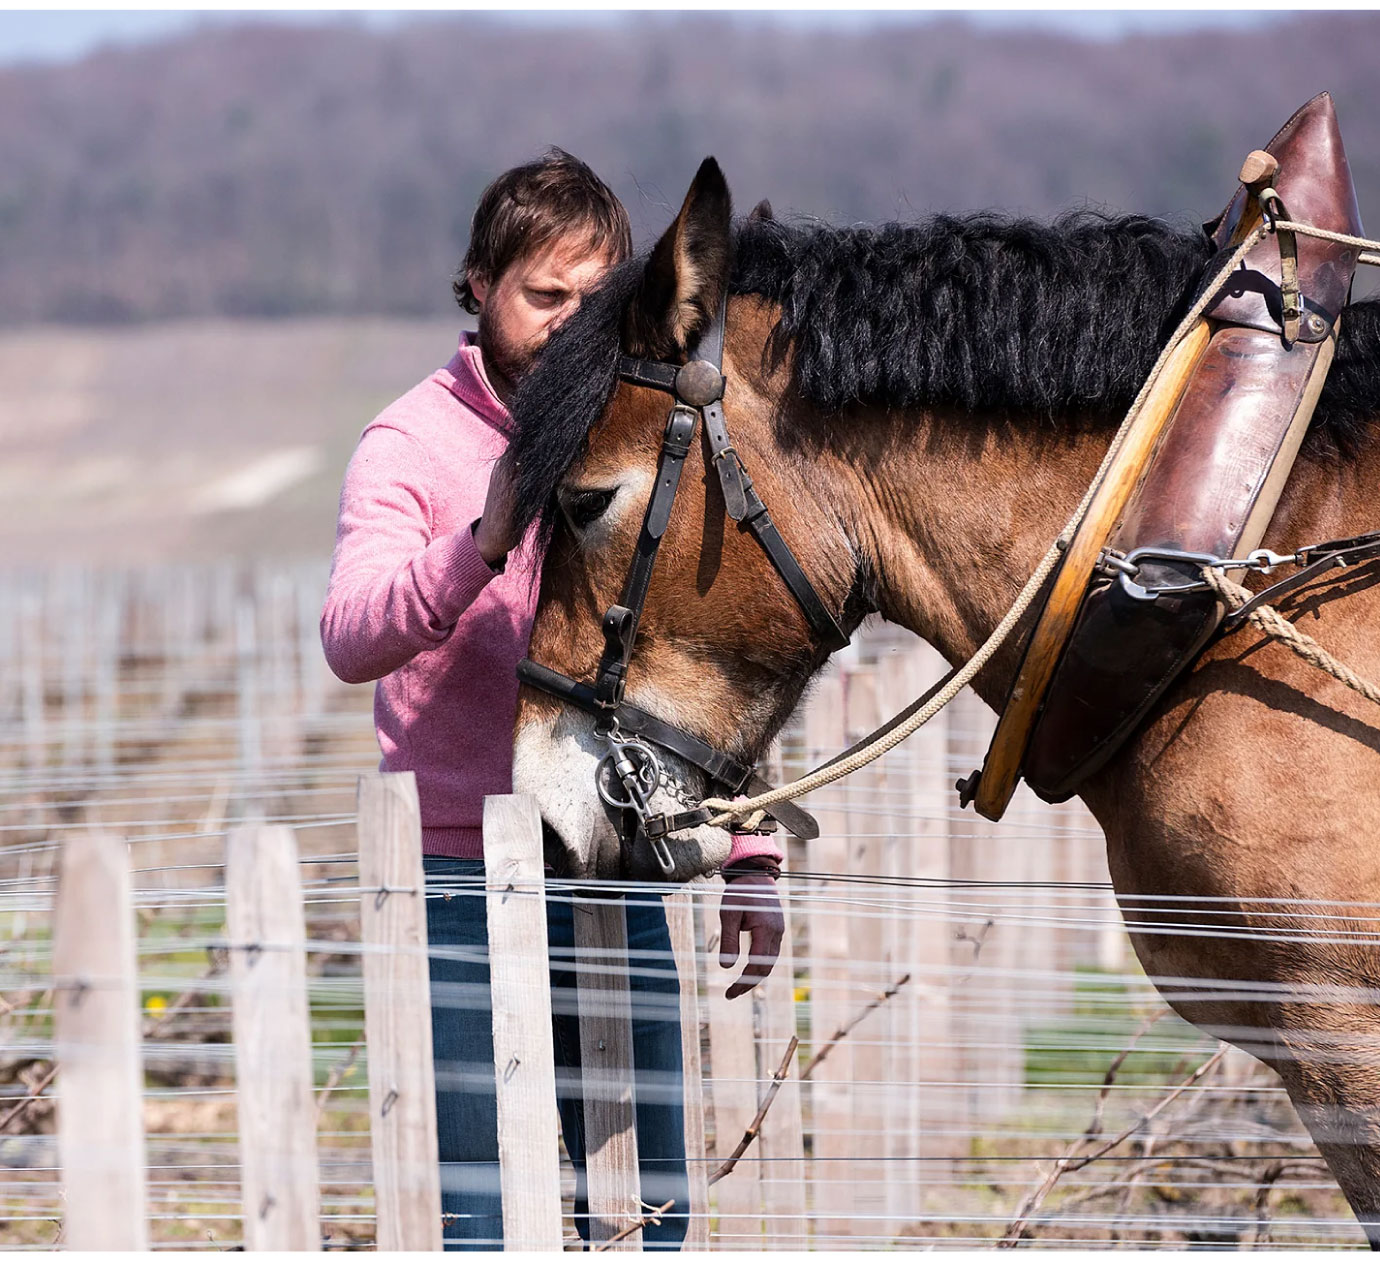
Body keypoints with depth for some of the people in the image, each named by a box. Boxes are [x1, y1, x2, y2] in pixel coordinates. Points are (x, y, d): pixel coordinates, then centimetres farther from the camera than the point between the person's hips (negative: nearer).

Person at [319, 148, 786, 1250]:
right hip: (472, 885, -5)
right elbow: (352, 641, -21)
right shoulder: (415, 442, -5)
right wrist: (484, 542, -37)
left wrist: (752, 852, 11)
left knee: (651, 1214, 9)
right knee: (491, 1224, -4)